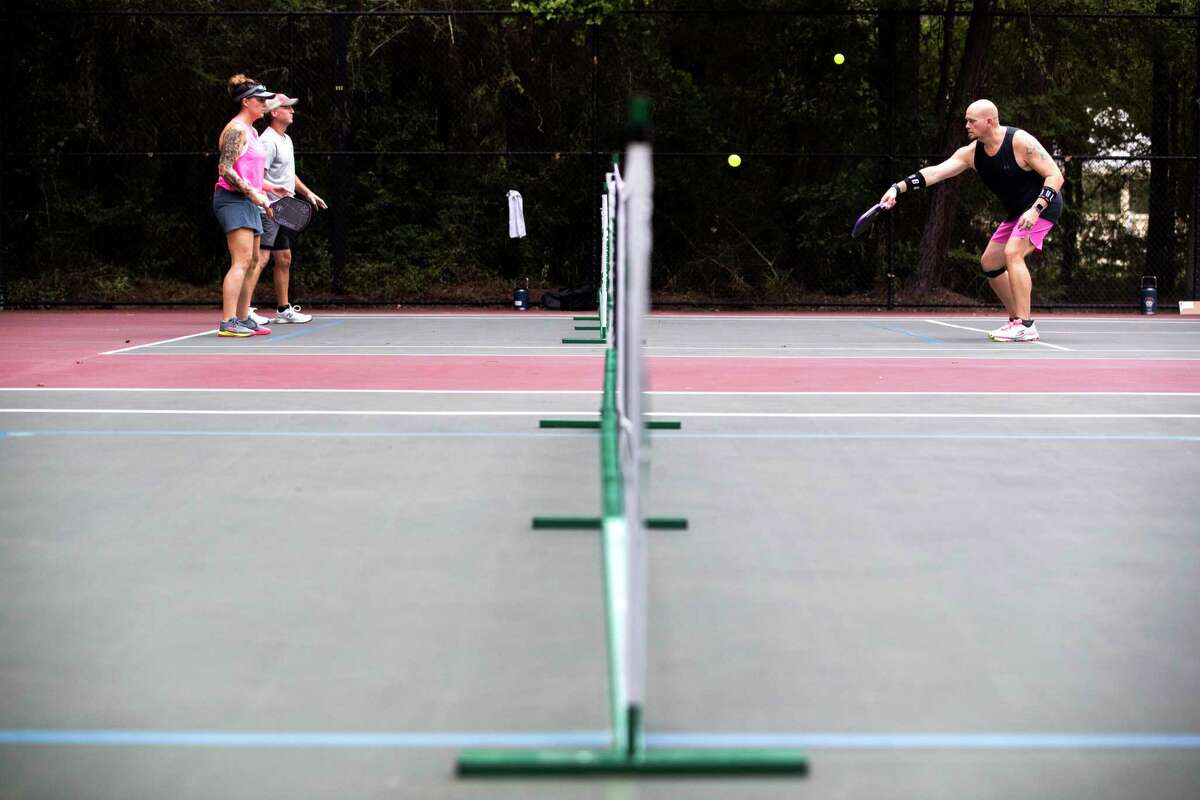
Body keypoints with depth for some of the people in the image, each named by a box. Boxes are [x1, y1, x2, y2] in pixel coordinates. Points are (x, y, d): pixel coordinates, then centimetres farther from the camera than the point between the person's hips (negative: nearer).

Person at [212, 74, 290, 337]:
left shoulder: (252, 132, 20)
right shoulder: (236, 129, -10)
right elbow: (225, 169, -18)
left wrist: (270, 187, 18)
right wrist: (252, 192, -21)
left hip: (248, 202, 10)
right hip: (233, 200, -10)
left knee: (250, 263, 9)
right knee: (241, 261, -16)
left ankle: (243, 320, 13)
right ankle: (227, 322, -19)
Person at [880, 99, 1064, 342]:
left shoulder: (1021, 142, -23)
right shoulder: (971, 153, -3)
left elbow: (1055, 176, -21)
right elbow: (935, 172, -11)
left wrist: (1036, 209, -32)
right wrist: (898, 188, -23)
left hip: (1042, 206, -9)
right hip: (1017, 212, 9)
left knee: (1012, 252, -26)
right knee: (989, 262, 9)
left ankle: (1026, 326, -27)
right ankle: (1017, 320, 18)